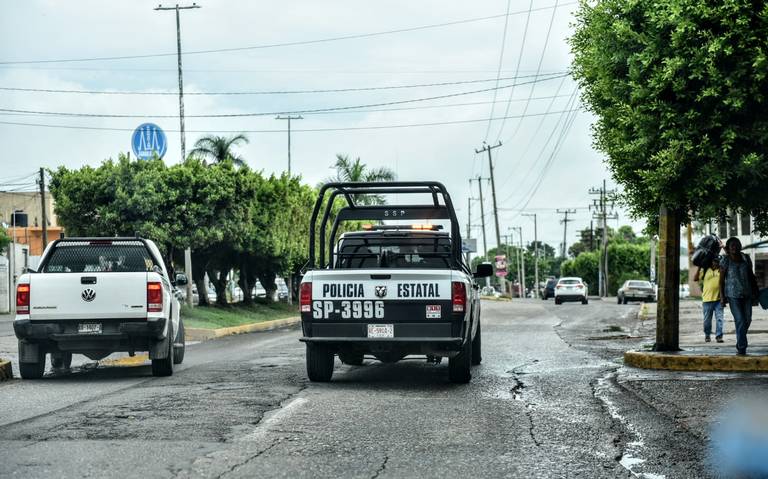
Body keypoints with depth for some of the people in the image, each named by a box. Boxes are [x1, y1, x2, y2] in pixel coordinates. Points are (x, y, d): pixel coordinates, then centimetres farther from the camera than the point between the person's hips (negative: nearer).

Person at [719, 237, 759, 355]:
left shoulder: (746, 258, 7)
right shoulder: (725, 260, -4)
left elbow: (751, 275, 15)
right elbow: (721, 279, -2)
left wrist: (755, 291, 9)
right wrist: (722, 296, -7)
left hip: (747, 294, 4)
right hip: (733, 295, -4)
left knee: (747, 320, 6)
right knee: (740, 320, -12)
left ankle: (740, 343, 28)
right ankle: (742, 348, -6)